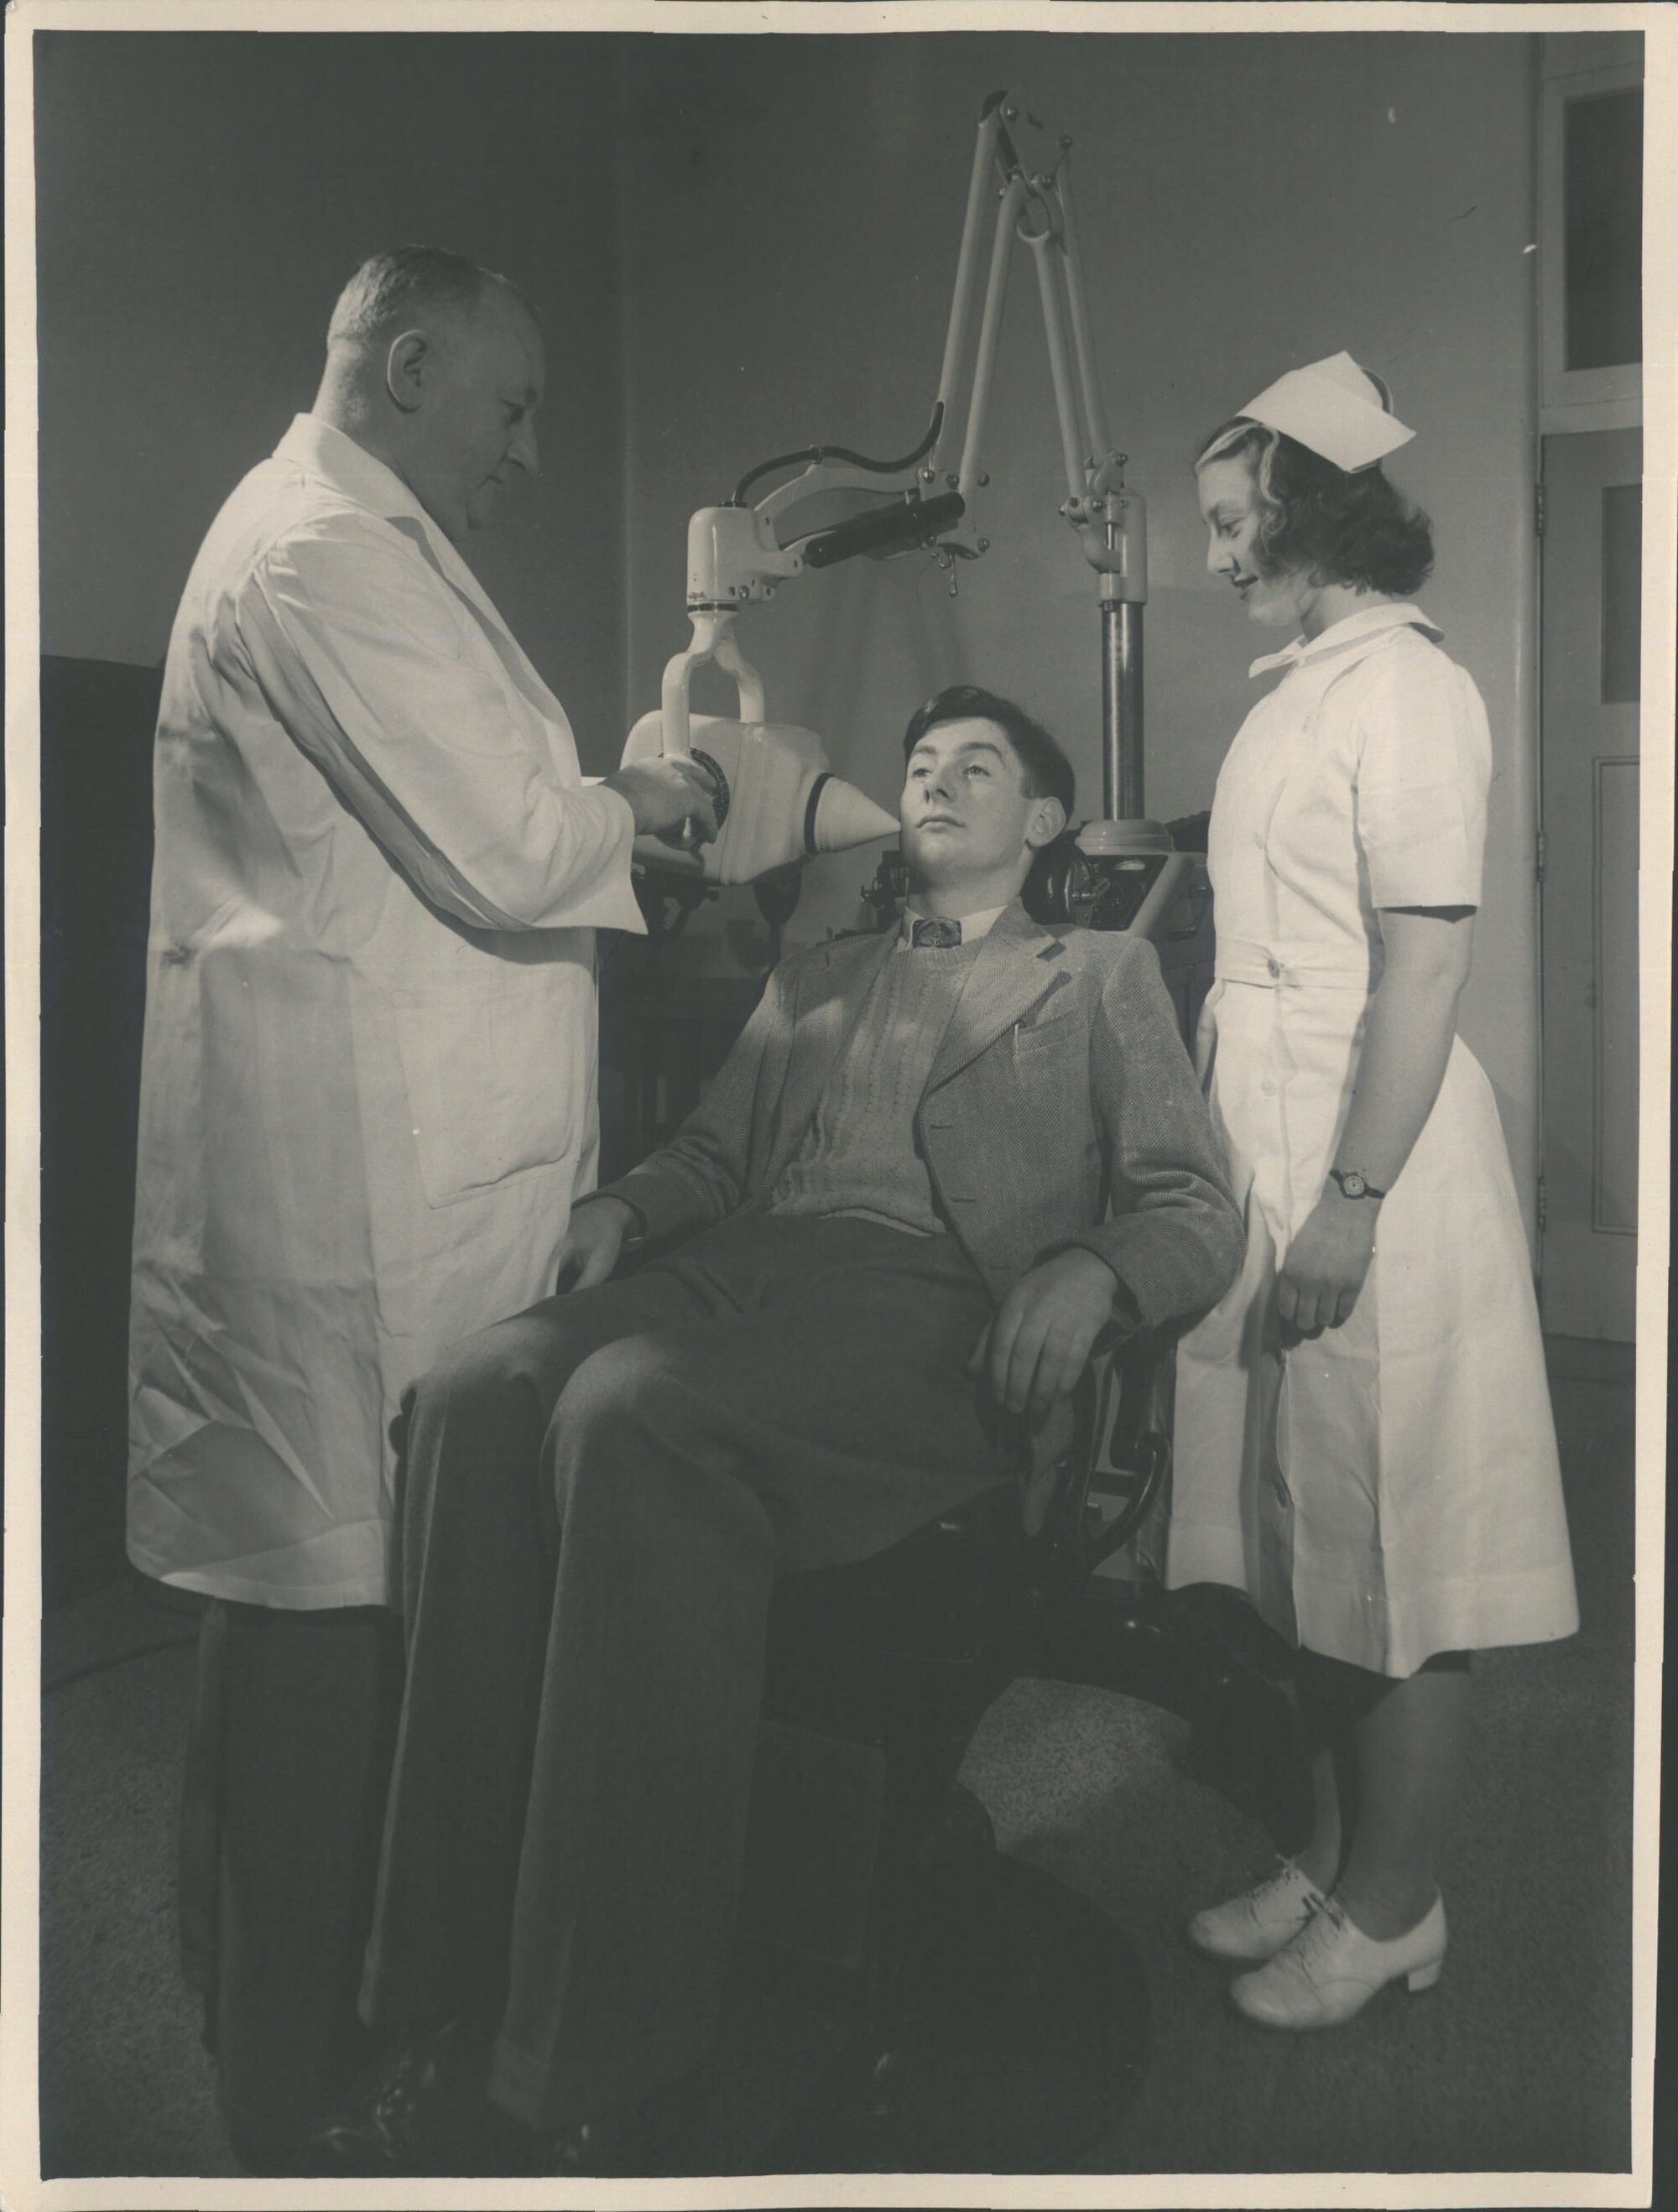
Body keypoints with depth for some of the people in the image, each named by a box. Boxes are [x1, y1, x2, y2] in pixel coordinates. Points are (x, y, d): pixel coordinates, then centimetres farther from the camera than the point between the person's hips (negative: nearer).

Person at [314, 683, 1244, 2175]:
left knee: (631, 1409, -36)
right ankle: (454, 2016, -25)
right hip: (735, 1272, 5)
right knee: (474, 1395, -29)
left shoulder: (1105, 978, 21)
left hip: (927, 1312, -4)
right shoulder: (811, 982, 34)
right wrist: (622, 1206, 3)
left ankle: (599, 2070, -30)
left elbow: (1198, 1209, 11)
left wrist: (1088, 1271, -12)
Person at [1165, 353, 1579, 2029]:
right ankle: (1326, 1854, 30)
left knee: (1384, 1545, 2)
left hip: (1367, 1149, -9)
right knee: (1298, 1529, 15)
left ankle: (1394, 1907, 17)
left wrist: (1352, 1200, -23)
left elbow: (1426, 961, -18)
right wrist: (1264, 1176, 16)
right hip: (1264, 1138, 9)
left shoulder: (1402, 688, -11)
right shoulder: (1301, 687, 16)